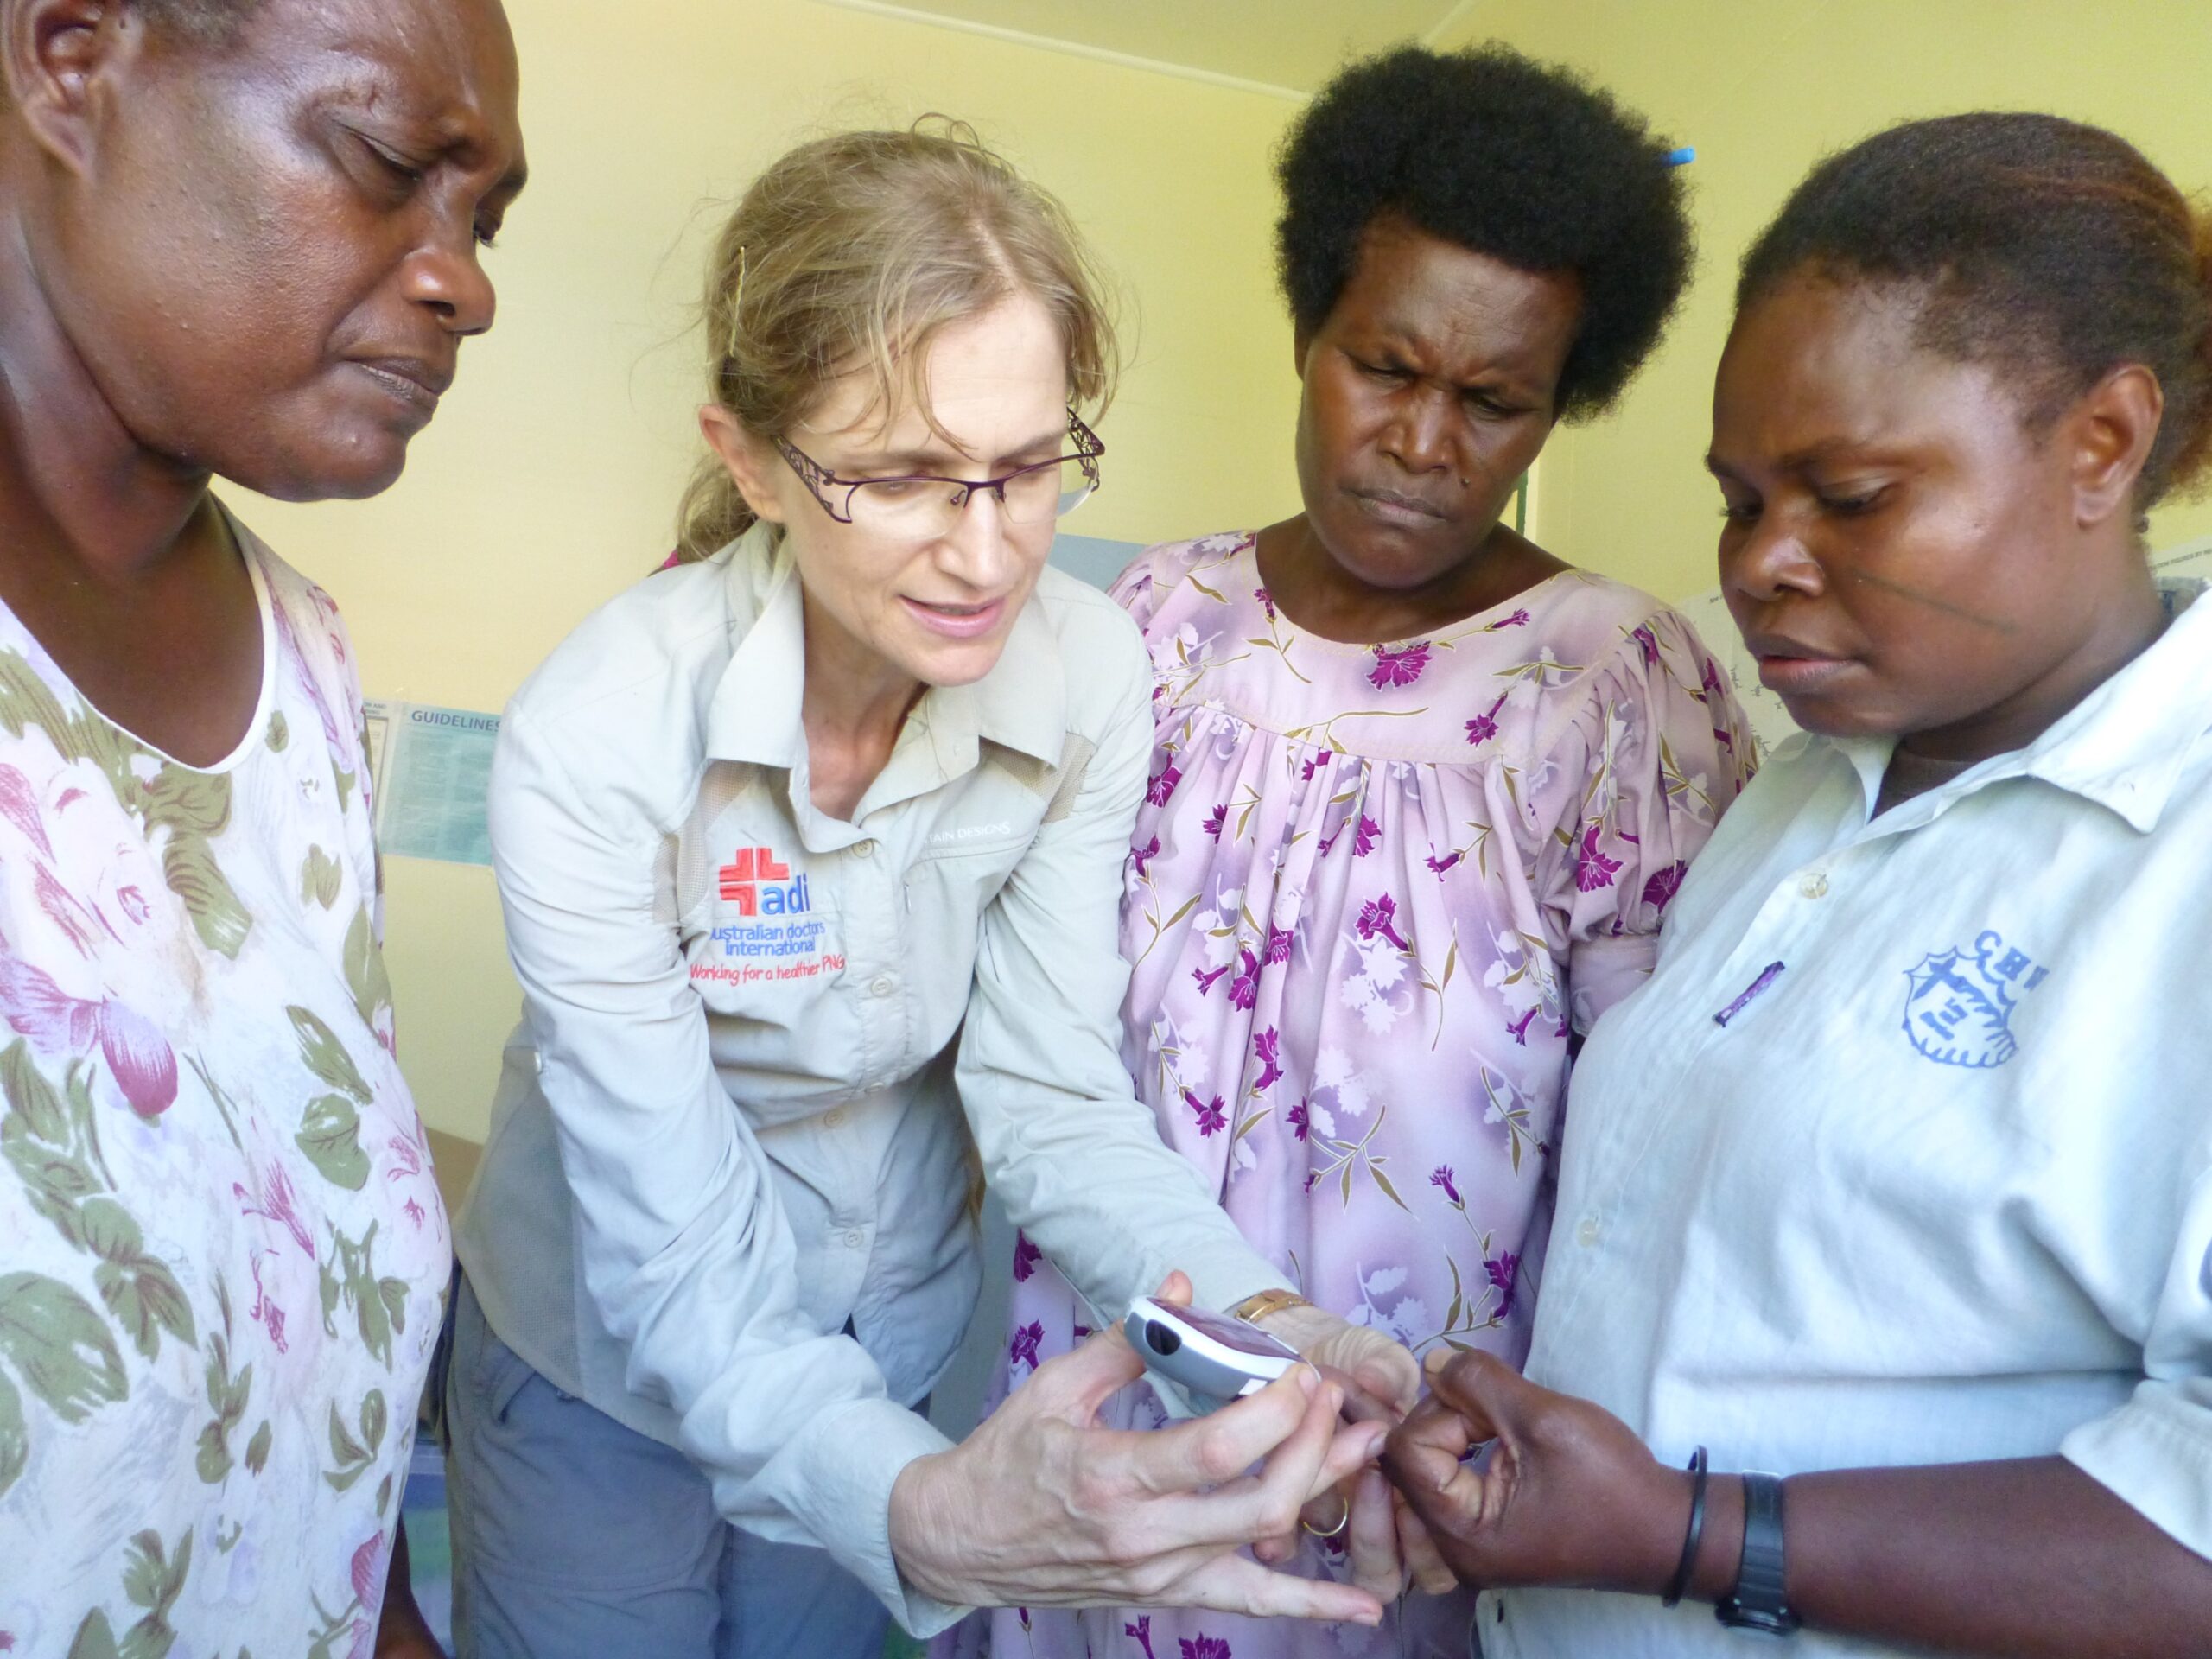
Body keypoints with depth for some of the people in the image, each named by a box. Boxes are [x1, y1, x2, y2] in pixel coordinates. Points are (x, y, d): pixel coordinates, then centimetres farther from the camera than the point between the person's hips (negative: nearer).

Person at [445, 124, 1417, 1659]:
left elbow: (1049, 1085, -15)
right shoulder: (599, 739, -31)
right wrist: (921, 1510, -49)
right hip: (610, 1357, -3)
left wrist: (1255, 1319, -33)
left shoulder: (1089, 676, -20)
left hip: (894, 1342, 4)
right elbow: (671, 1268, -31)